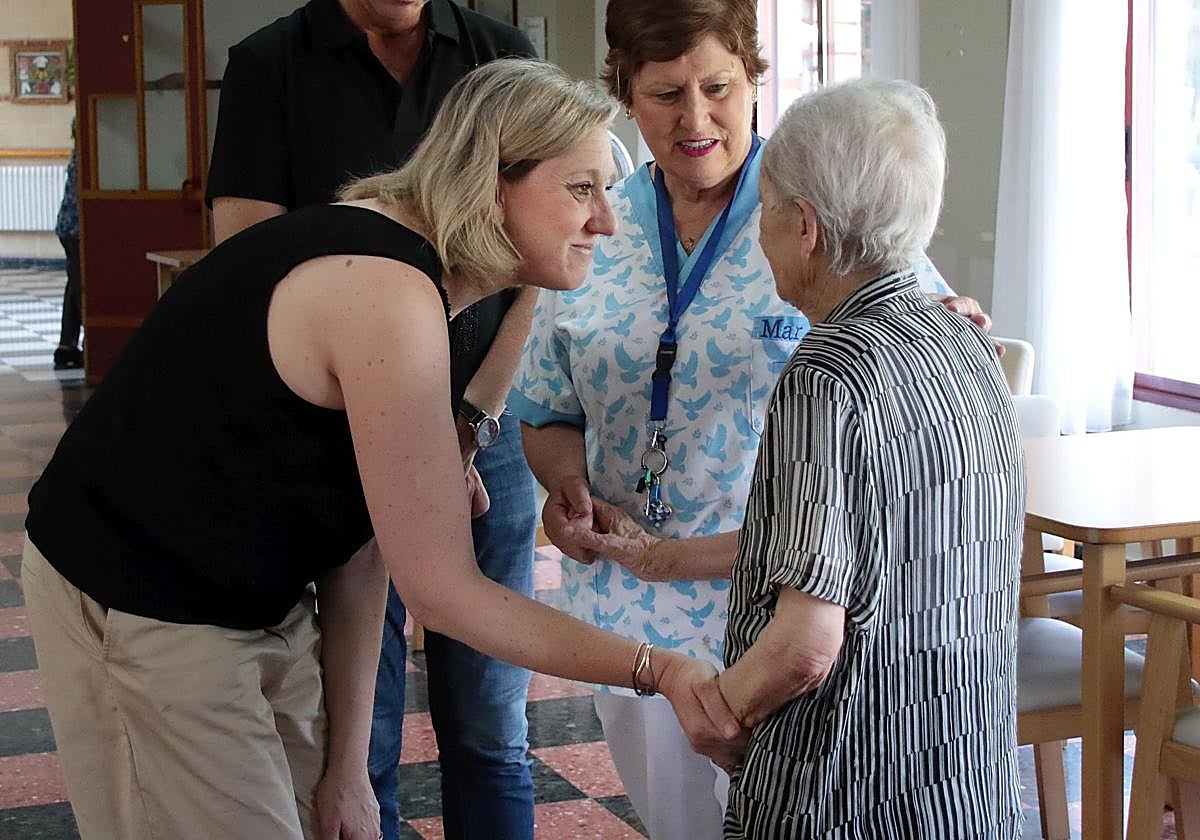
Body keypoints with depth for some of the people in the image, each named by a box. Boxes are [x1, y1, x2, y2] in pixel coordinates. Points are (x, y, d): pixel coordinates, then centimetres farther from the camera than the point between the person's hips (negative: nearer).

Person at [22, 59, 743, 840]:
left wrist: (346, 765, 2)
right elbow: (442, 590, -23)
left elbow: (363, 546, 2)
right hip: (141, 609, -9)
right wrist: (655, 669, -23)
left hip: (255, 601, 9)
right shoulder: (390, 298, -26)